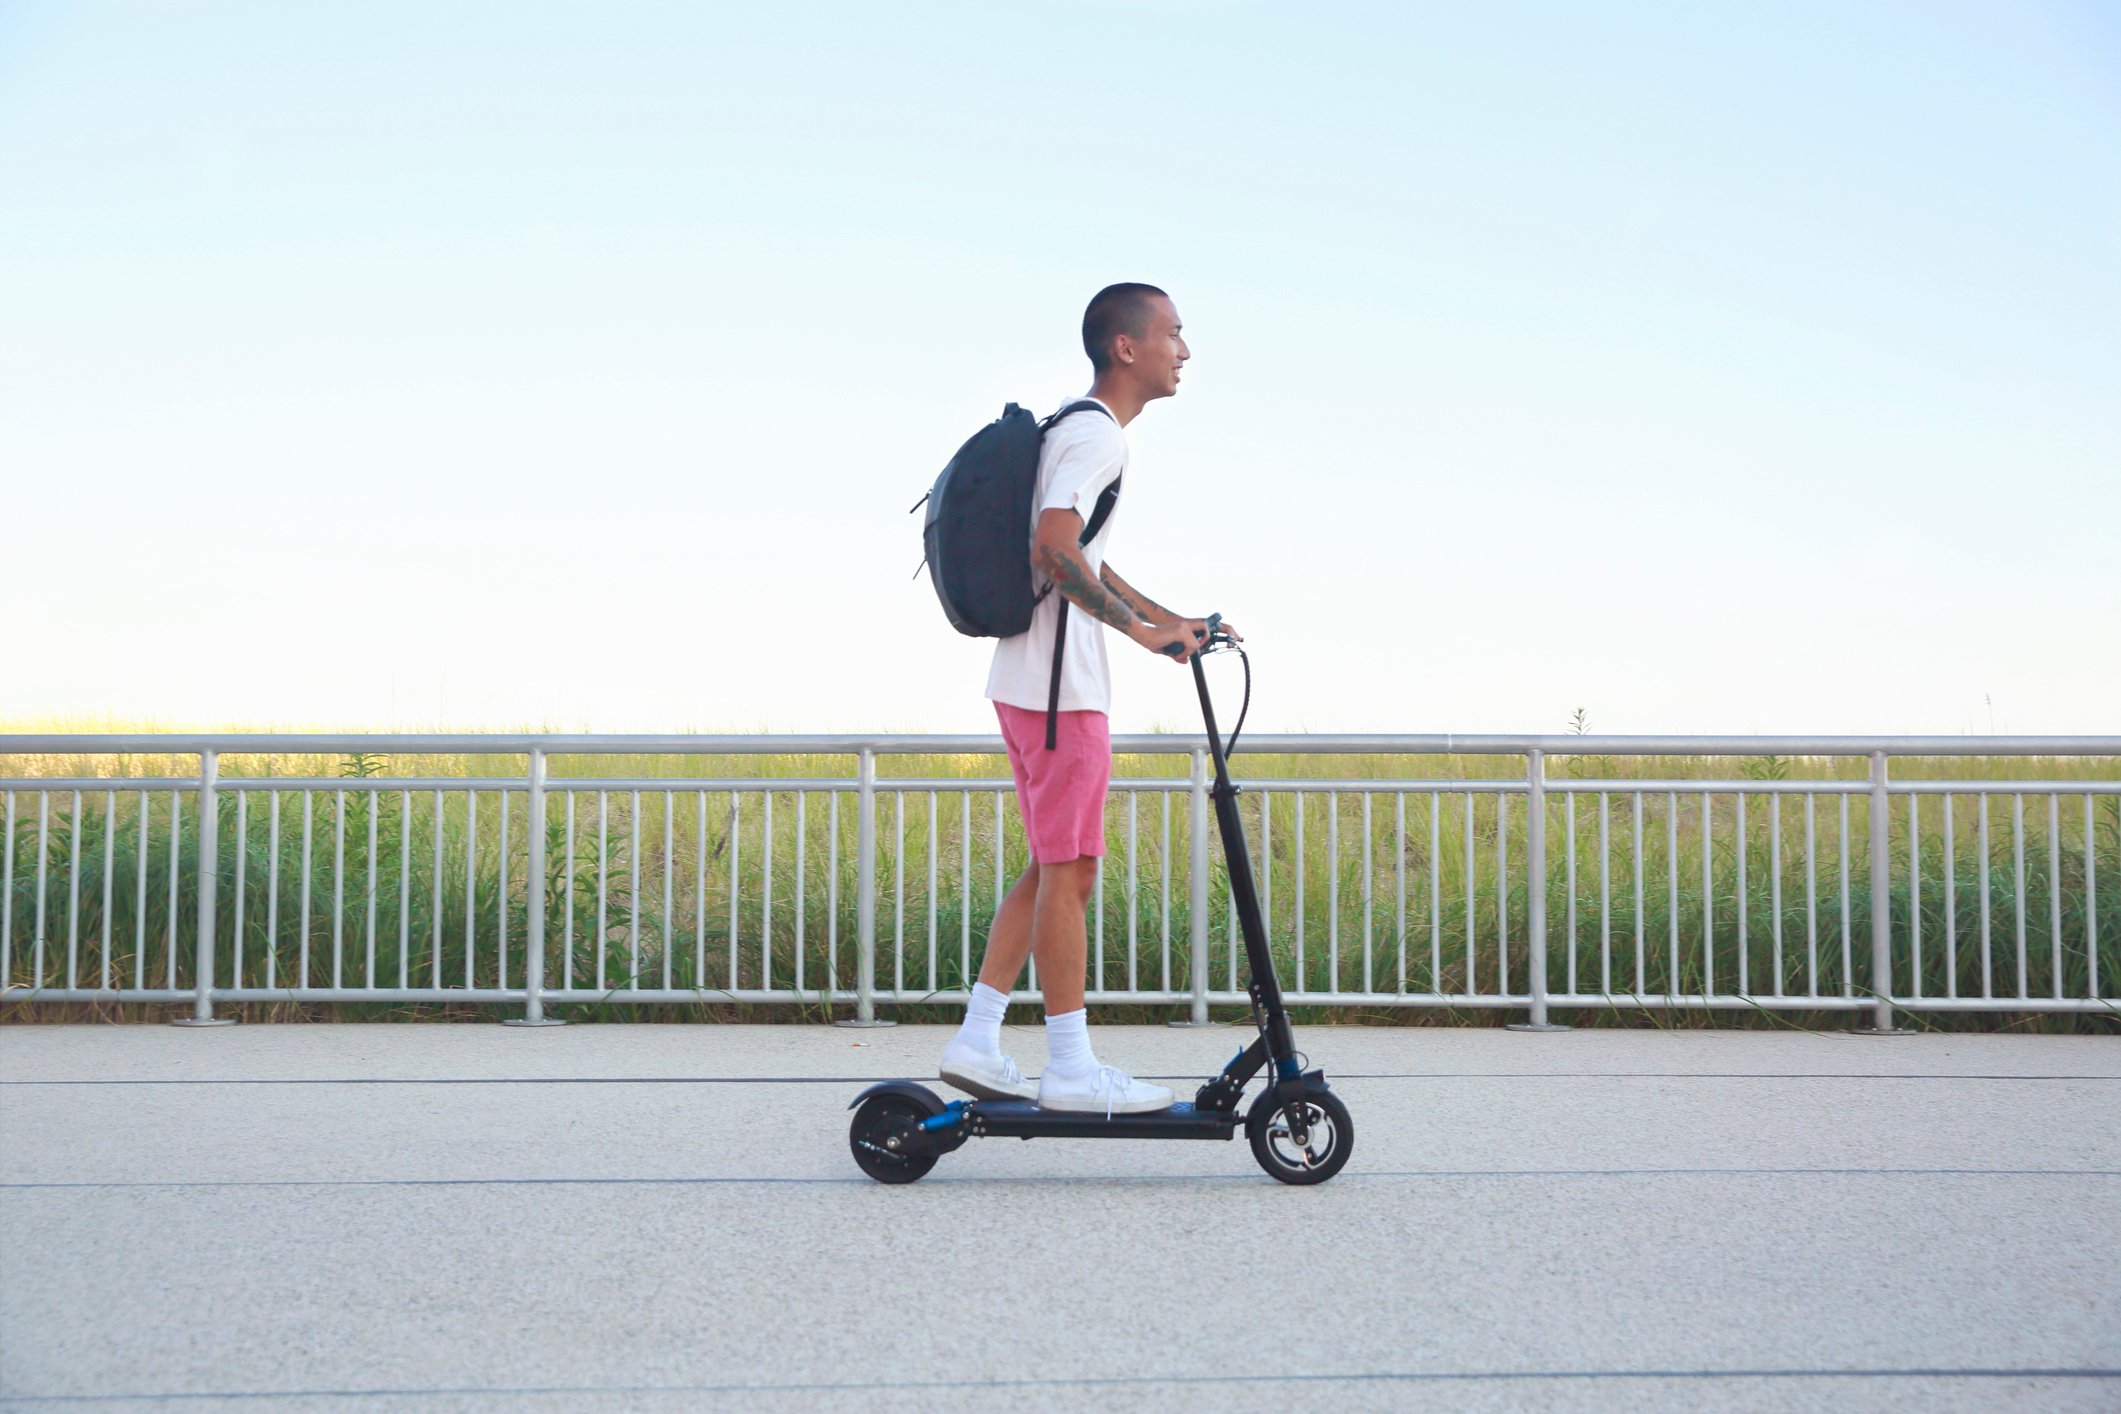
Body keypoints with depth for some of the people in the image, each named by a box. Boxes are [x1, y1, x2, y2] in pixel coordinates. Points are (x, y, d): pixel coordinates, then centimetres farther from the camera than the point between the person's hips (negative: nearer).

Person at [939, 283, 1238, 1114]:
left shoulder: (1076, 429, 20)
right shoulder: (1097, 433, -13)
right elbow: (1053, 550, -26)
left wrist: (1170, 621, 23)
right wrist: (1142, 629, -23)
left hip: (1031, 683, 10)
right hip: (1058, 687, -10)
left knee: (1052, 870, 13)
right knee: (1068, 871, -5)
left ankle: (975, 1044, 16)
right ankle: (1072, 1071, 1)